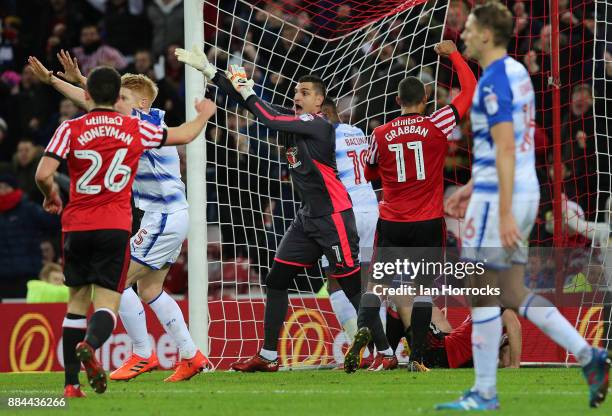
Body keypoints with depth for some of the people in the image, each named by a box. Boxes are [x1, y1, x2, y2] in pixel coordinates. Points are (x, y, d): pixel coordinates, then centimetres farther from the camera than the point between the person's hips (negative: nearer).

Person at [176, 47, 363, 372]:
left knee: (353, 286, -8)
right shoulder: (294, 123, 9)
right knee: (276, 280, 7)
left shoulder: (319, 125, -14)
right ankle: (268, 356, 11)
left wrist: (247, 92, -7)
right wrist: (207, 70, 7)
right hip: (308, 217, 9)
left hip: (333, 217, -9)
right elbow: (250, 105, 10)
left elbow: (269, 119, -23)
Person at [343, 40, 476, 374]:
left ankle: (366, 328, -19)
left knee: (376, 283, 9)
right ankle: (416, 358, 2)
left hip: (391, 224, 1)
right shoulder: (437, 126, -8)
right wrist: (453, 54, 11)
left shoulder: (380, 135, -2)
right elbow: (469, 89, 1)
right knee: (423, 288, 7)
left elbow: (370, 173, 15)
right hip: (428, 224, -1)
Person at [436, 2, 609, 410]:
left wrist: (505, 213, -24)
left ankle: (484, 393, 5)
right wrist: (471, 188, 26)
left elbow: (505, 149, -22)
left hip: (499, 198, -9)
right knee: (513, 293, 12)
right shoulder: (518, 72, 14)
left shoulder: (494, 81, -16)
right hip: (525, 191, 9)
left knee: (483, 294, -1)